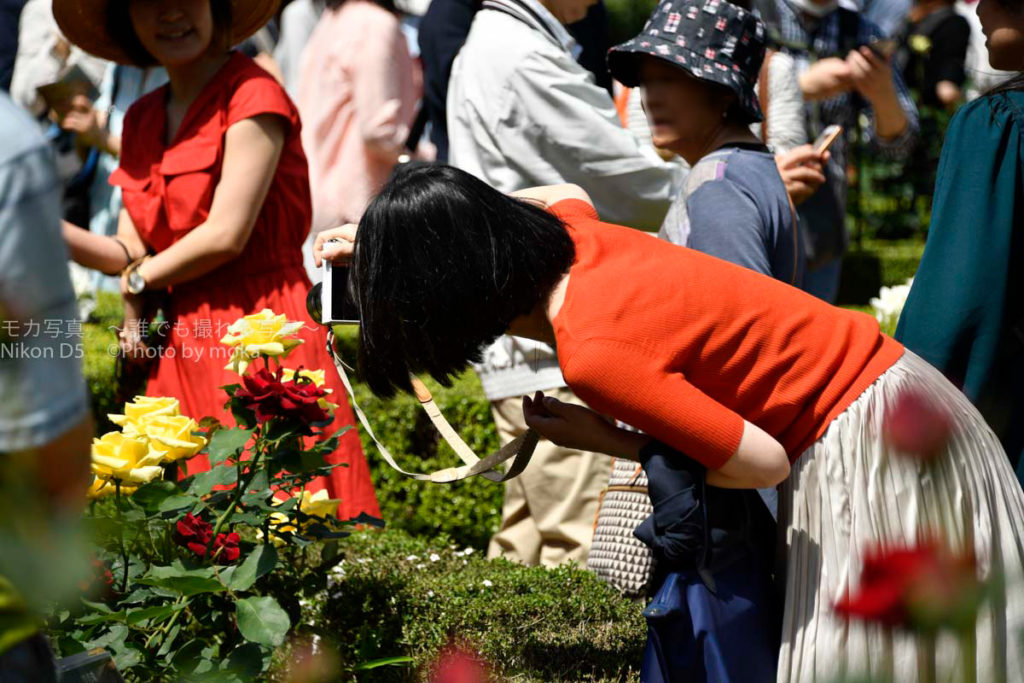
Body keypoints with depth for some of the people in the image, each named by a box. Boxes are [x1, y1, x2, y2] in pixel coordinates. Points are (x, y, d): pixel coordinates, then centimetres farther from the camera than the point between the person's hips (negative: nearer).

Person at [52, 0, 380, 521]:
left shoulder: (253, 95, -8)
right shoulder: (141, 119, 15)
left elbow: (226, 235, -13)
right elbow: (131, 248, 15)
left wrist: (140, 278, 1)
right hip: (181, 349, 7)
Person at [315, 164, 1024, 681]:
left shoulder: (595, 353, -28)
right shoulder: (568, 234, -4)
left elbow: (762, 461, -24)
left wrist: (612, 443, -10)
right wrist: (389, 237, 23)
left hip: (866, 443, -9)